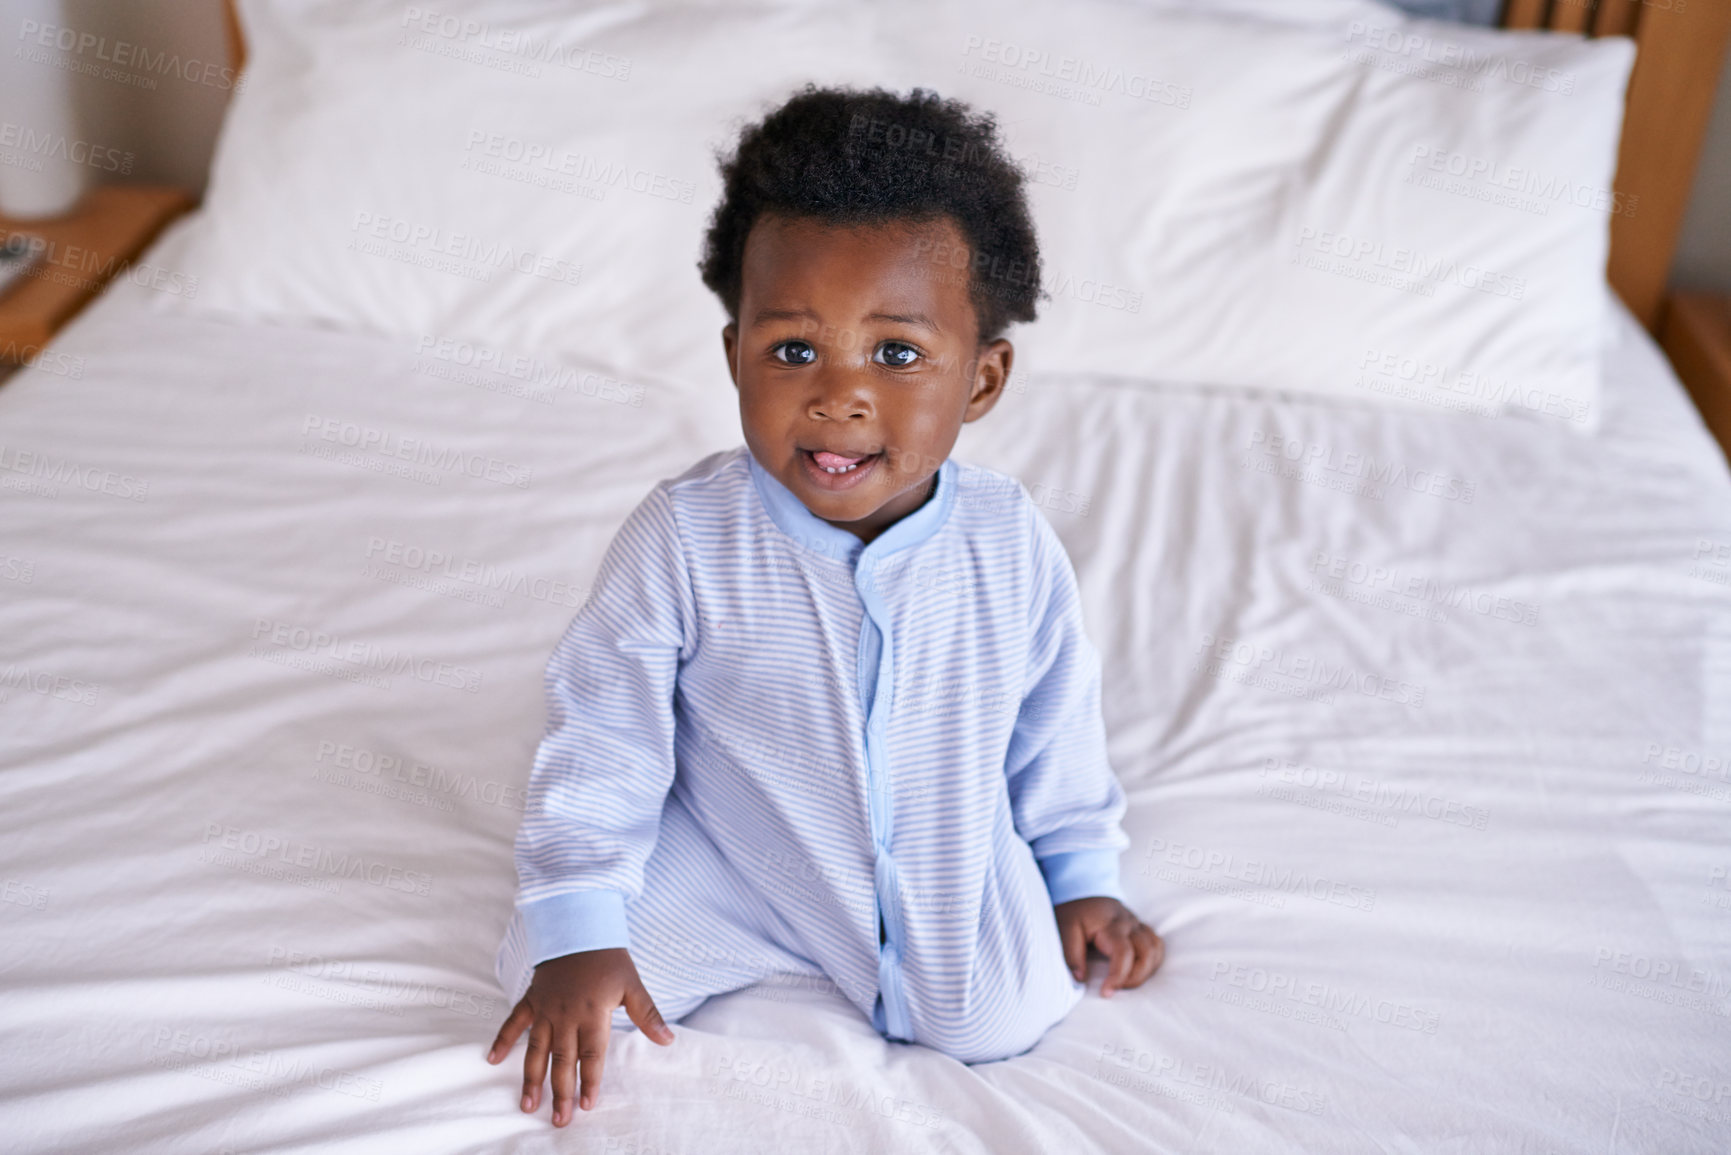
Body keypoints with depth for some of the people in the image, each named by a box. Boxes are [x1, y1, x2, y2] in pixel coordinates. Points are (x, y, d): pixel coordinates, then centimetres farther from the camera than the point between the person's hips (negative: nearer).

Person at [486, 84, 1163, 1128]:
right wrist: (578, 932, -17)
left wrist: (1083, 878, 9)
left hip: (947, 857, 2)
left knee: (1001, 1021, -12)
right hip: (728, 861, -1)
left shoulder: (1011, 544, -17)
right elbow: (603, 730, -15)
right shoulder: (685, 538, -24)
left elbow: (1057, 721, 0)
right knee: (557, 977, -13)